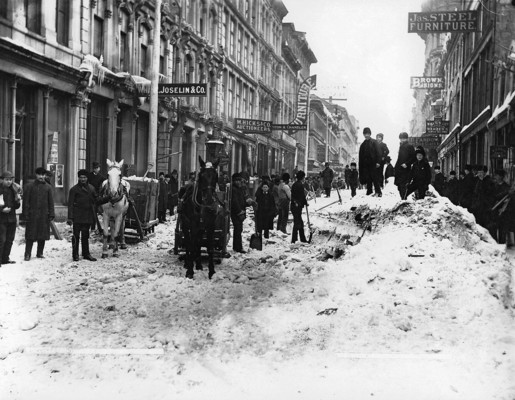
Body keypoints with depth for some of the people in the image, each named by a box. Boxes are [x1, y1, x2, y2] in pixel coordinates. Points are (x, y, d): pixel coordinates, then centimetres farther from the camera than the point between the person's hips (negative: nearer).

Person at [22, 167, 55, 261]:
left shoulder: (48, 187, 8)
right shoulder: (30, 186, 1)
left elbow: (51, 202, 9)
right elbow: (26, 200, 0)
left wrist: (51, 214, 2)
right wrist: (26, 213, -7)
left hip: (44, 215, 3)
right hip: (32, 215, -3)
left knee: (43, 235, 6)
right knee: (30, 235, -3)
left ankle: (40, 253, 17)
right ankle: (27, 254, 1)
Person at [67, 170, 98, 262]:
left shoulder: (91, 188, 7)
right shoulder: (74, 189, -5)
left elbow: (96, 201, 15)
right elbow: (70, 204, -6)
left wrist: (94, 214, 8)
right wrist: (70, 217, -12)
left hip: (88, 216, 4)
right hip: (77, 217, -4)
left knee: (85, 236, 11)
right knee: (76, 236, 0)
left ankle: (86, 254, 18)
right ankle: (75, 255, 8)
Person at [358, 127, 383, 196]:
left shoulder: (374, 142, 2)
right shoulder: (363, 144, 18)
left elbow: (378, 152, -5)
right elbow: (360, 156, 19)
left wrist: (378, 162, -15)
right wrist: (360, 164, 13)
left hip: (373, 164, -5)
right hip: (365, 164, 5)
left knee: (375, 178, -8)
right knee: (368, 179, 4)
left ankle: (378, 192, -8)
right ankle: (369, 191, 9)